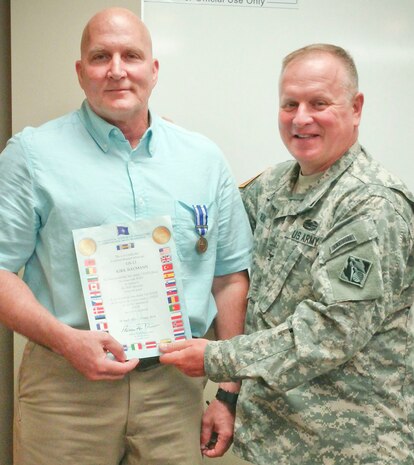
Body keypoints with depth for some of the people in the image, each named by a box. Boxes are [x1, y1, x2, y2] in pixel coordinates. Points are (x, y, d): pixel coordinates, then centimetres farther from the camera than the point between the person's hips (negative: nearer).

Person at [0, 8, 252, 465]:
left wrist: (229, 391, 6)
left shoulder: (204, 158, 7)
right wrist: (64, 338, -17)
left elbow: (230, 277, 9)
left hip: (175, 386, 2)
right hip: (65, 386, -2)